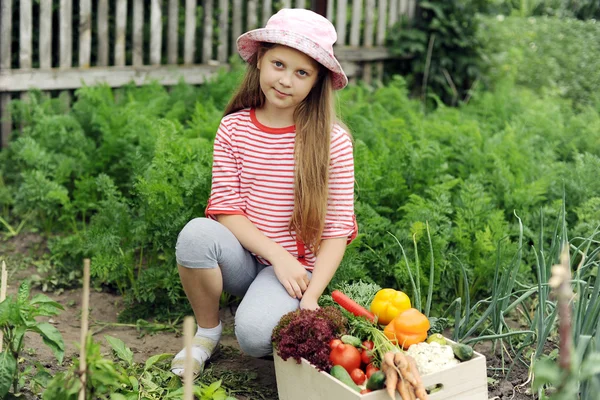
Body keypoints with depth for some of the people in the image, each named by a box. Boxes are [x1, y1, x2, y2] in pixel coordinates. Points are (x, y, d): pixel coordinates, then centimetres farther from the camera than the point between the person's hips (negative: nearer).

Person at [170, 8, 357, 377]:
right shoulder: (233, 128, -2)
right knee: (197, 233, -30)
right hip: (243, 256, 3)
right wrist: (277, 256, -18)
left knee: (255, 334, -30)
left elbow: (337, 229, -7)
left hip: (296, 266, -3)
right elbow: (226, 208, -5)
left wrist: (311, 297, -17)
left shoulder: (333, 141, -8)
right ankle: (207, 331, -4)